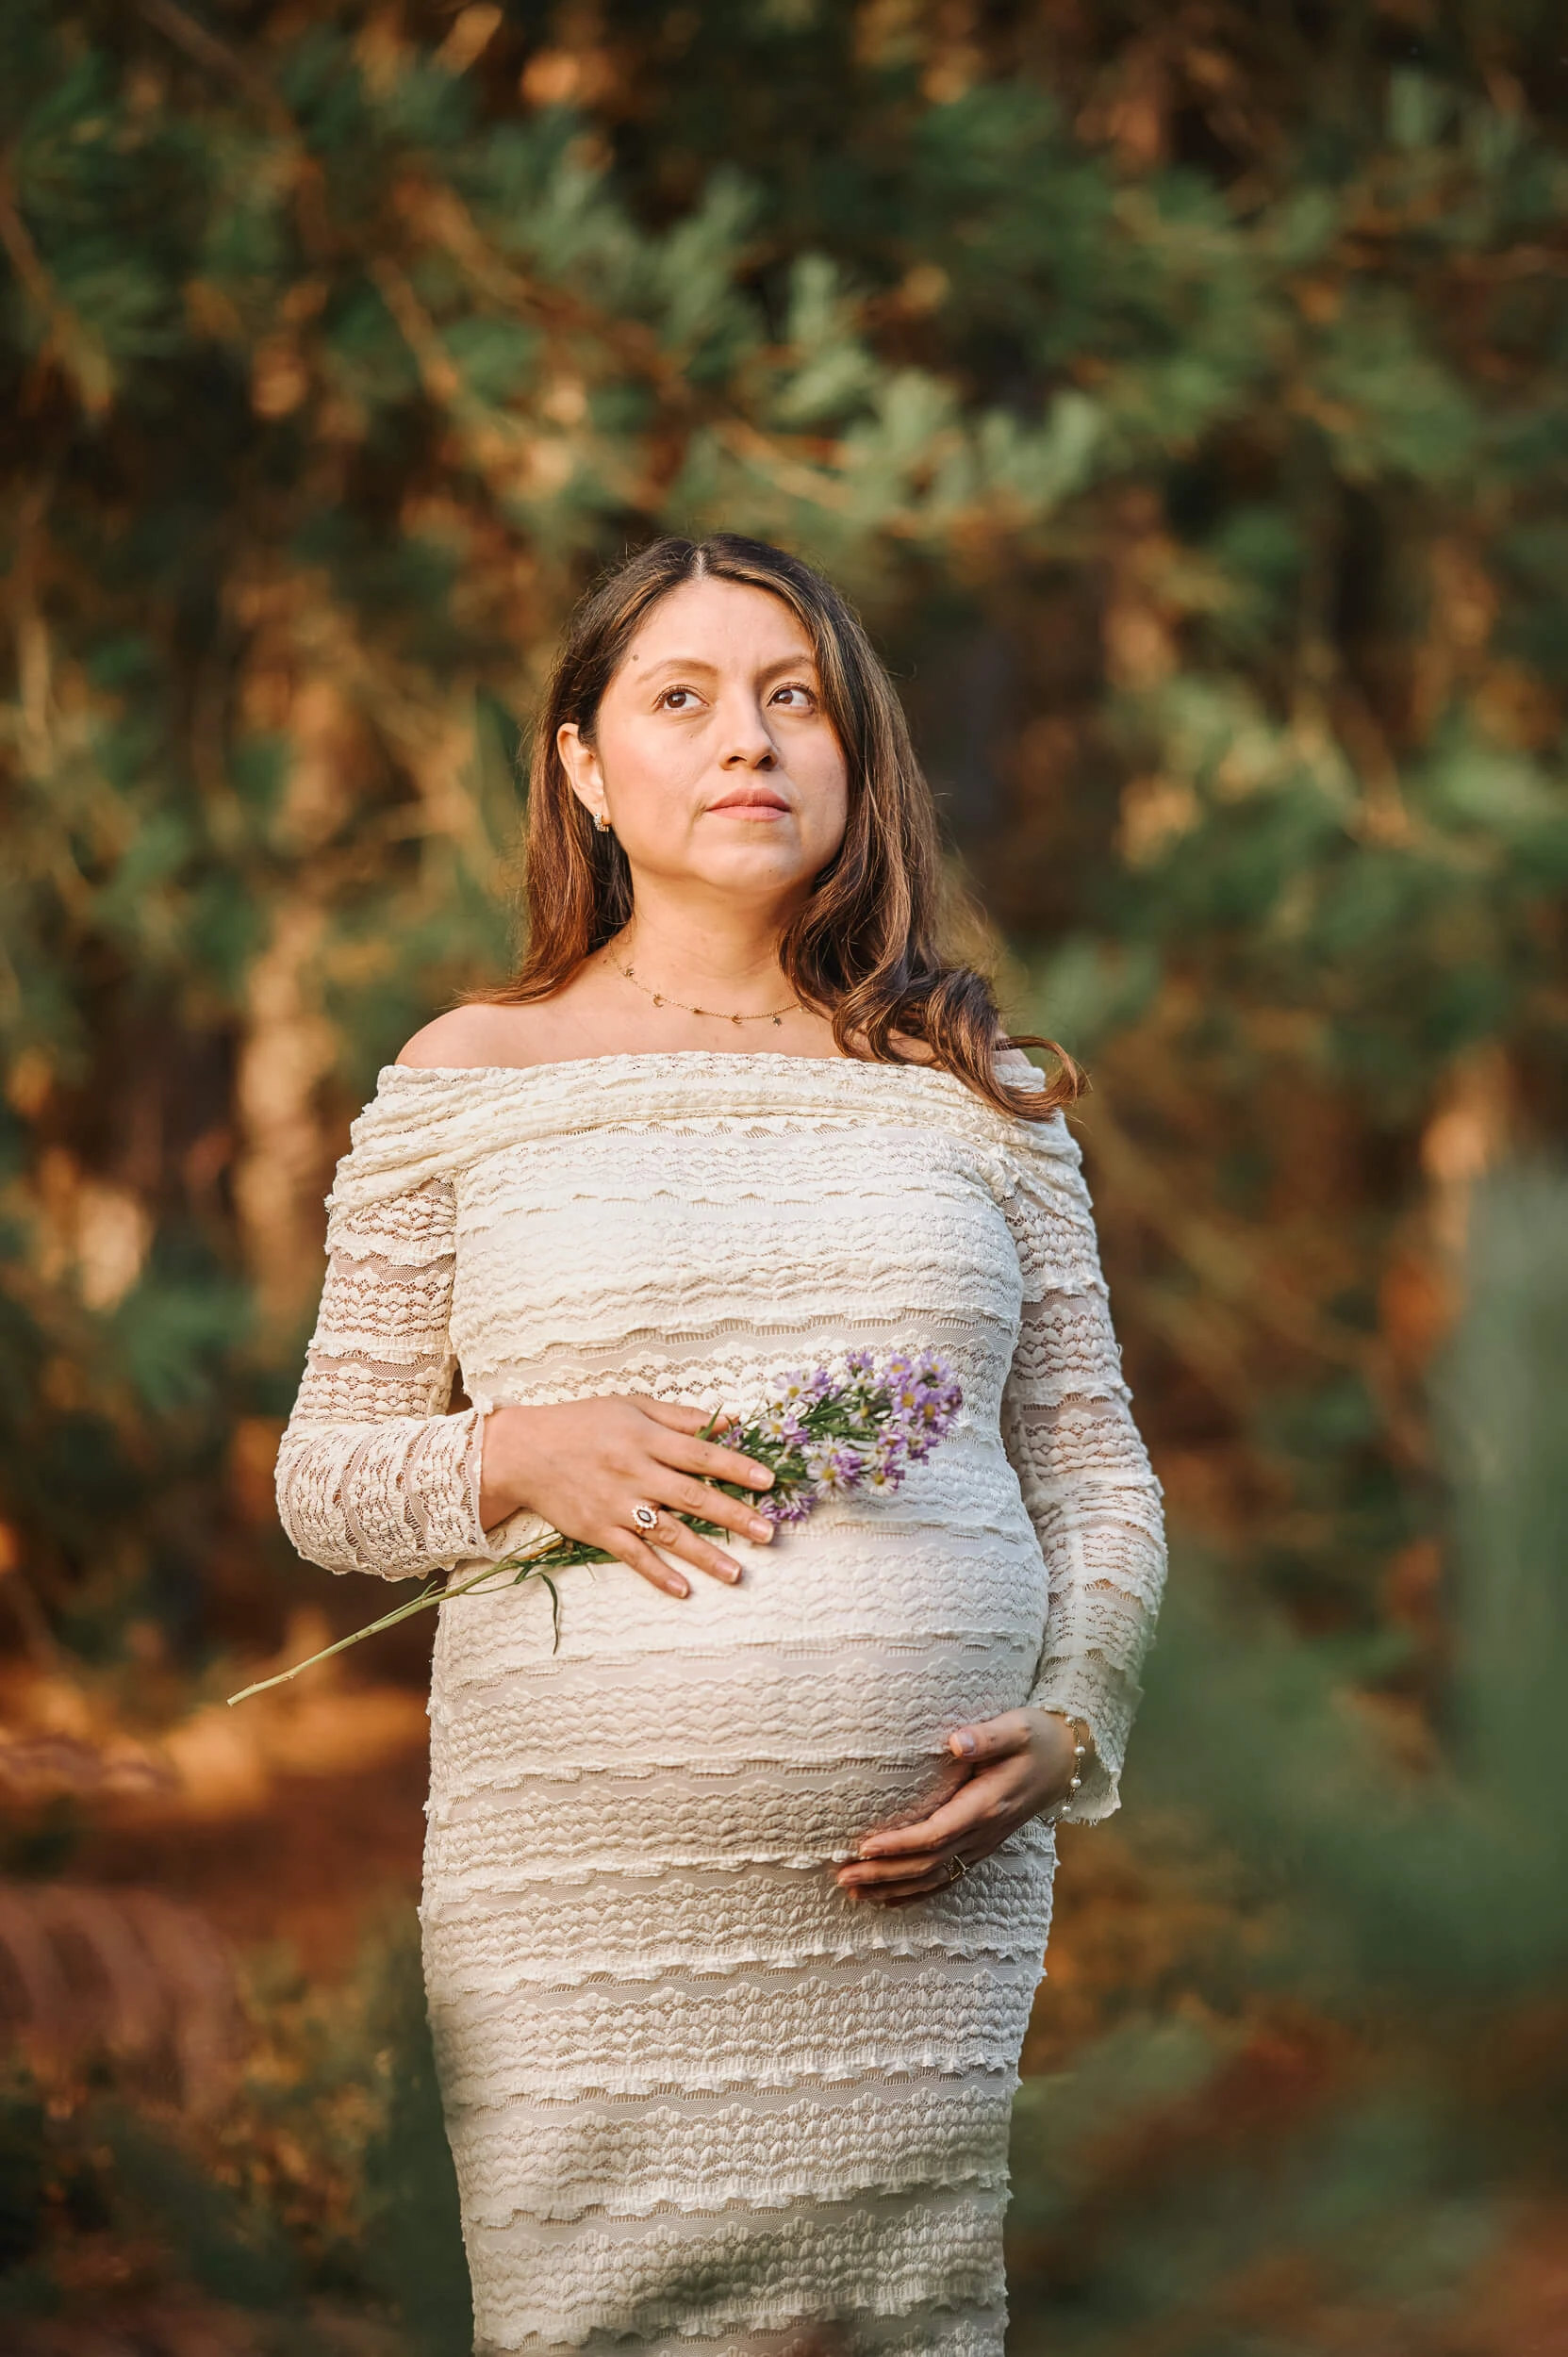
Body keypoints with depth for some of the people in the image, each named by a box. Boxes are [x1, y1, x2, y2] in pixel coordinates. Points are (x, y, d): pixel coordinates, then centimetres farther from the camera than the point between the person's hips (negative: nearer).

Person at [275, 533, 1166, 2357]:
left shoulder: (970, 1091, 12)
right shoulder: (470, 1080, 7)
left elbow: (1095, 1470, 15)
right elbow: (321, 1476, 9)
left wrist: (1070, 1722, -1)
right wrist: (518, 1459, -11)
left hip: (927, 1885, 2)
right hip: (577, 1901, -1)